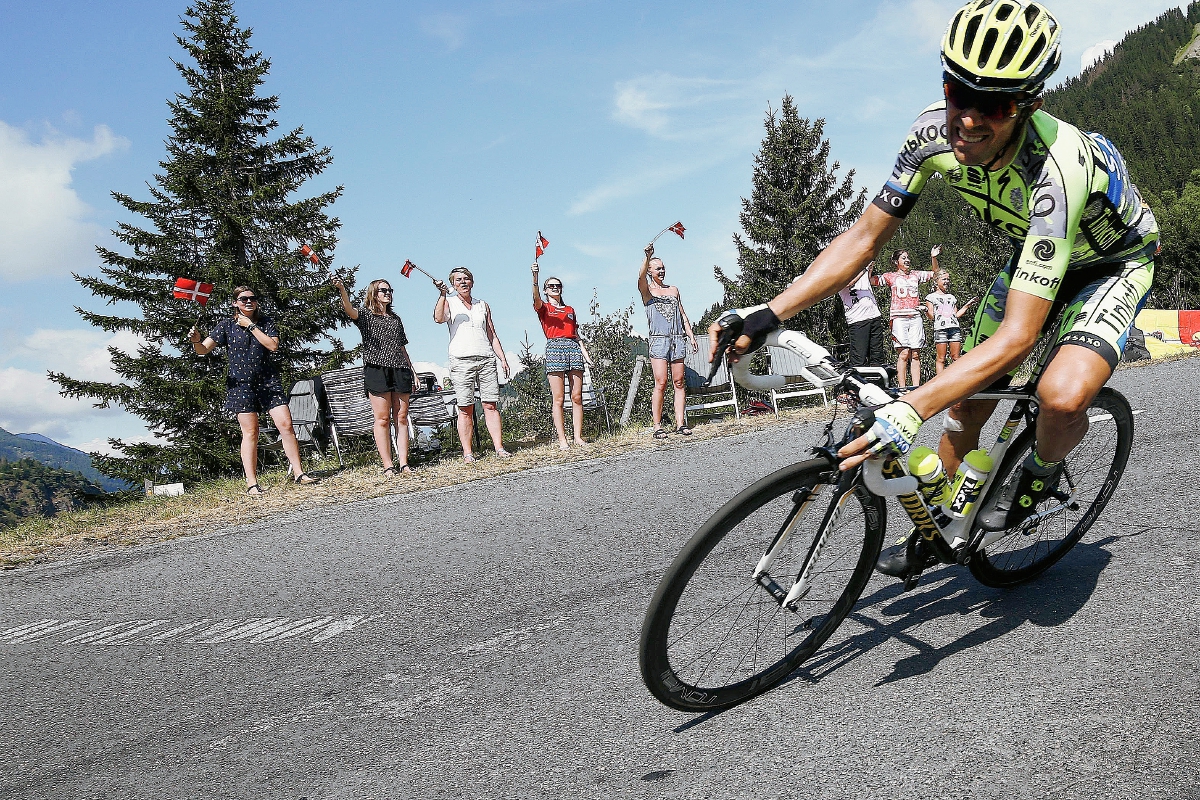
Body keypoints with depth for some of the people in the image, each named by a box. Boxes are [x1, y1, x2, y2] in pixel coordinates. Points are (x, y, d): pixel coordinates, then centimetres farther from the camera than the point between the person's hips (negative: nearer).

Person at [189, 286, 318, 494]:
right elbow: (203, 350, -1)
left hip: (268, 381, 2)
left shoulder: (265, 322, 10)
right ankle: (251, 484, -3)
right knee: (250, 432, -5)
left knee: (286, 425, -6)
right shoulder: (227, 325, 4)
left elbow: (273, 345, -7)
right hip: (241, 383, -2)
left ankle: (299, 474, 1)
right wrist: (196, 341, -24)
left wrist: (251, 326, -7)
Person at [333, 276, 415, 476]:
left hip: (400, 370, 5)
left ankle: (404, 464, 0)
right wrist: (342, 290, -34)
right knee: (382, 418, -7)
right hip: (376, 369, -5)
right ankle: (388, 466, -8)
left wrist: (413, 373, 20)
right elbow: (349, 310, -14)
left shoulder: (395, 319, 24)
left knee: (401, 417, 0)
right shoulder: (366, 315, 8)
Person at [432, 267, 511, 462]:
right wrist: (443, 295, -24)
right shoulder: (449, 303, 9)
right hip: (461, 360, -3)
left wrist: (502, 358, 11)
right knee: (465, 408, -4)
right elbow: (439, 318, -13)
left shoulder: (482, 305, 19)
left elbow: (492, 335, 20)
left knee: (491, 405, -2)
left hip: (486, 359, 3)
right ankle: (467, 452, -1)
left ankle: (499, 447, -1)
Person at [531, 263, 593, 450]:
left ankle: (578, 437, 1)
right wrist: (535, 277, -28)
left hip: (574, 348, 4)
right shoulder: (543, 307, 11)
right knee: (558, 398, -7)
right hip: (554, 347, -4)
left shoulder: (570, 310, 25)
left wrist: (585, 352, 12)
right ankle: (562, 440, -7)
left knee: (577, 396, -2)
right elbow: (536, 298, -13)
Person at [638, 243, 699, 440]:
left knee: (679, 382, 0)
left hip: (678, 339, 4)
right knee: (661, 383, -10)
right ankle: (657, 426, -8)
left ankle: (680, 423, 2)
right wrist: (648, 257, -31)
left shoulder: (674, 290, 20)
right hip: (659, 340, -4)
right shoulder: (647, 290, 7)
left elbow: (683, 315, 20)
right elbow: (641, 276, -16)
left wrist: (690, 335, 12)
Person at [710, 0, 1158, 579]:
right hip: (1032, 252, 5)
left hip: (1114, 261, -5)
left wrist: (911, 409, -55)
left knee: (1062, 397, -32)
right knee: (965, 403, 4)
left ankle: (1041, 473, 4)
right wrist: (769, 314, -29)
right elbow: (865, 237, -18)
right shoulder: (936, 131, -26)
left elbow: (1017, 335, -44)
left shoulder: (1057, 168, -42)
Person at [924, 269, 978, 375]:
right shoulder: (931, 297, 11)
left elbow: (957, 315, 21)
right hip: (940, 329, -4)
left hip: (955, 328, 4)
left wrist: (967, 305, 18)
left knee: (956, 358, -2)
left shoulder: (952, 297, 24)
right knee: (941, 359, -7)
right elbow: (931, 316, 2)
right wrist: (926, 310, -19)